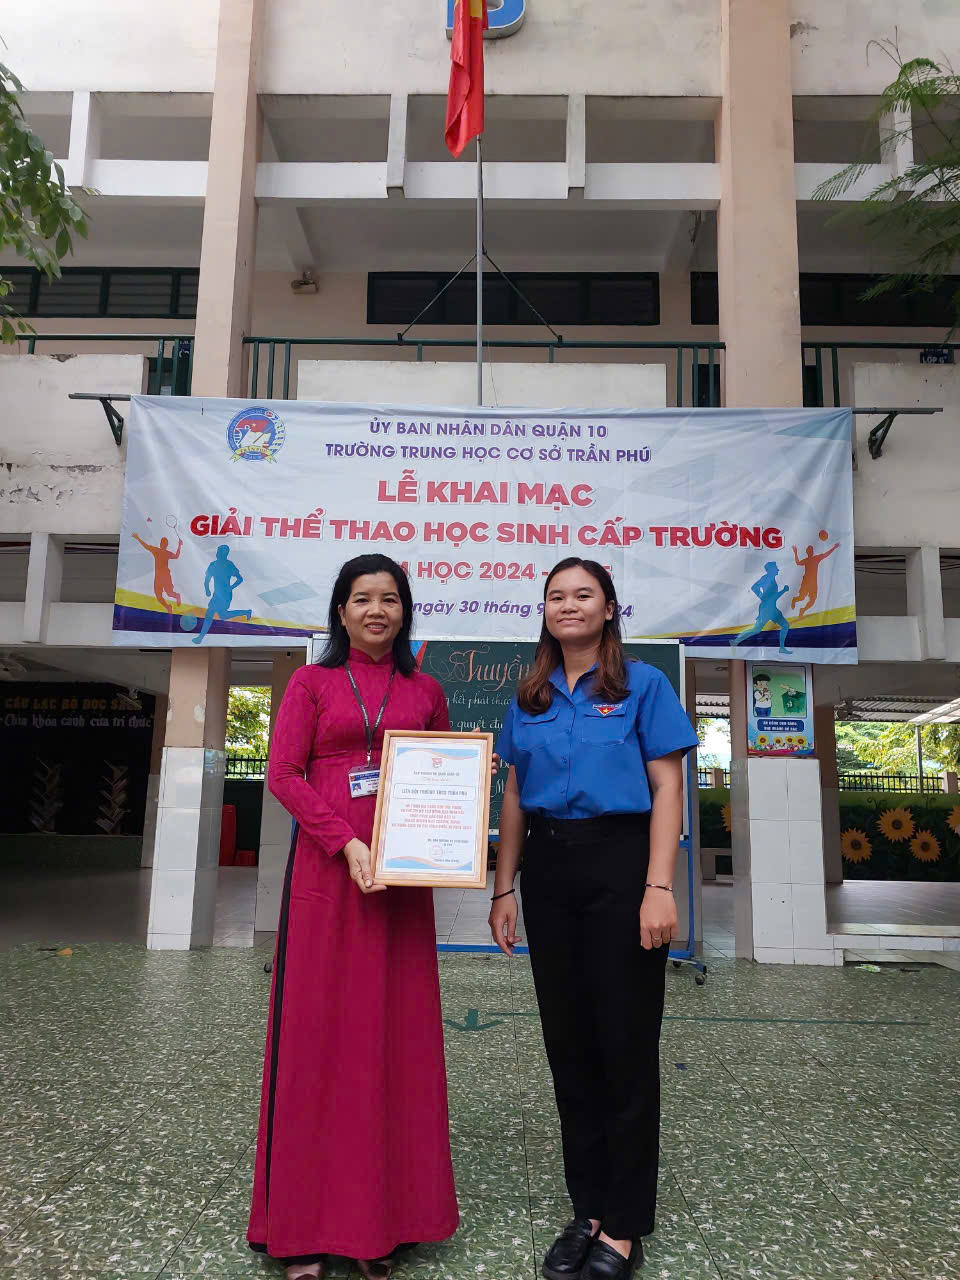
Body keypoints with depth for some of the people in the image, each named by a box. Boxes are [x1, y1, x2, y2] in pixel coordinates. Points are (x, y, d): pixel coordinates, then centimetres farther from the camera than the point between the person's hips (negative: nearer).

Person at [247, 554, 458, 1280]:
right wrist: (346, 843, -14)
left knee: (396, 1030, 6)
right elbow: (282, 773, -3)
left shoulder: (425, 691, 12)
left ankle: (384, 1218, 22)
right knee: (319, 1028, 3)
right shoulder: (313, 683, 5)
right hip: (325, 867, -2)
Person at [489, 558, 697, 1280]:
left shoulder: (643, 685, -1)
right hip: (548, 871, 5)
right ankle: (589, 1208, 27)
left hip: (620, 863, -4)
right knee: (567, 1040, 11)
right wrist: (504, 889, 8)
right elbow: (515, 799, 13)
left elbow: (667, 789, -6)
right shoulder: (529, 699, 11)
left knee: (626, 1040, 3)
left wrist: (658, 887, -15)